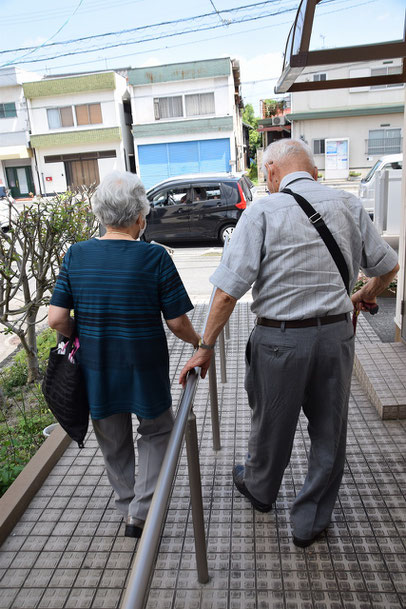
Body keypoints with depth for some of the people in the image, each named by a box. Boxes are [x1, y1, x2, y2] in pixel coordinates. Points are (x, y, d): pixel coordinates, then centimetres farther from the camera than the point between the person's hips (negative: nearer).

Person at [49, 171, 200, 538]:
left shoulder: (76, 255, -7)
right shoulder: (154, 257, -16)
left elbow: (57, 319, -9)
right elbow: (177, 321, -13)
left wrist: (81, 336, 11)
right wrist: (196, 340, 8)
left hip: (96, 370, 3)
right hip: (145, 369, -3)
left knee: (113, 445, 23)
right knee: (156, 433, 23)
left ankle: (129, 510, 40)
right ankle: (141, 513, 18)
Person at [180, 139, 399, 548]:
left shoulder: (263, 211, -10)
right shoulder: (348, 205, 3)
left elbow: (228, 290, -16)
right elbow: (388, 267, 12)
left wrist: (206, 347, -7)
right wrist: (365, 296, 31)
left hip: (280, 338, -3)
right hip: (336, 333, 3)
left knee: (272, 423, 19)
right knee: (329, 431, 18)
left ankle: (259, 490, 48)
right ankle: (310, 522, 34)